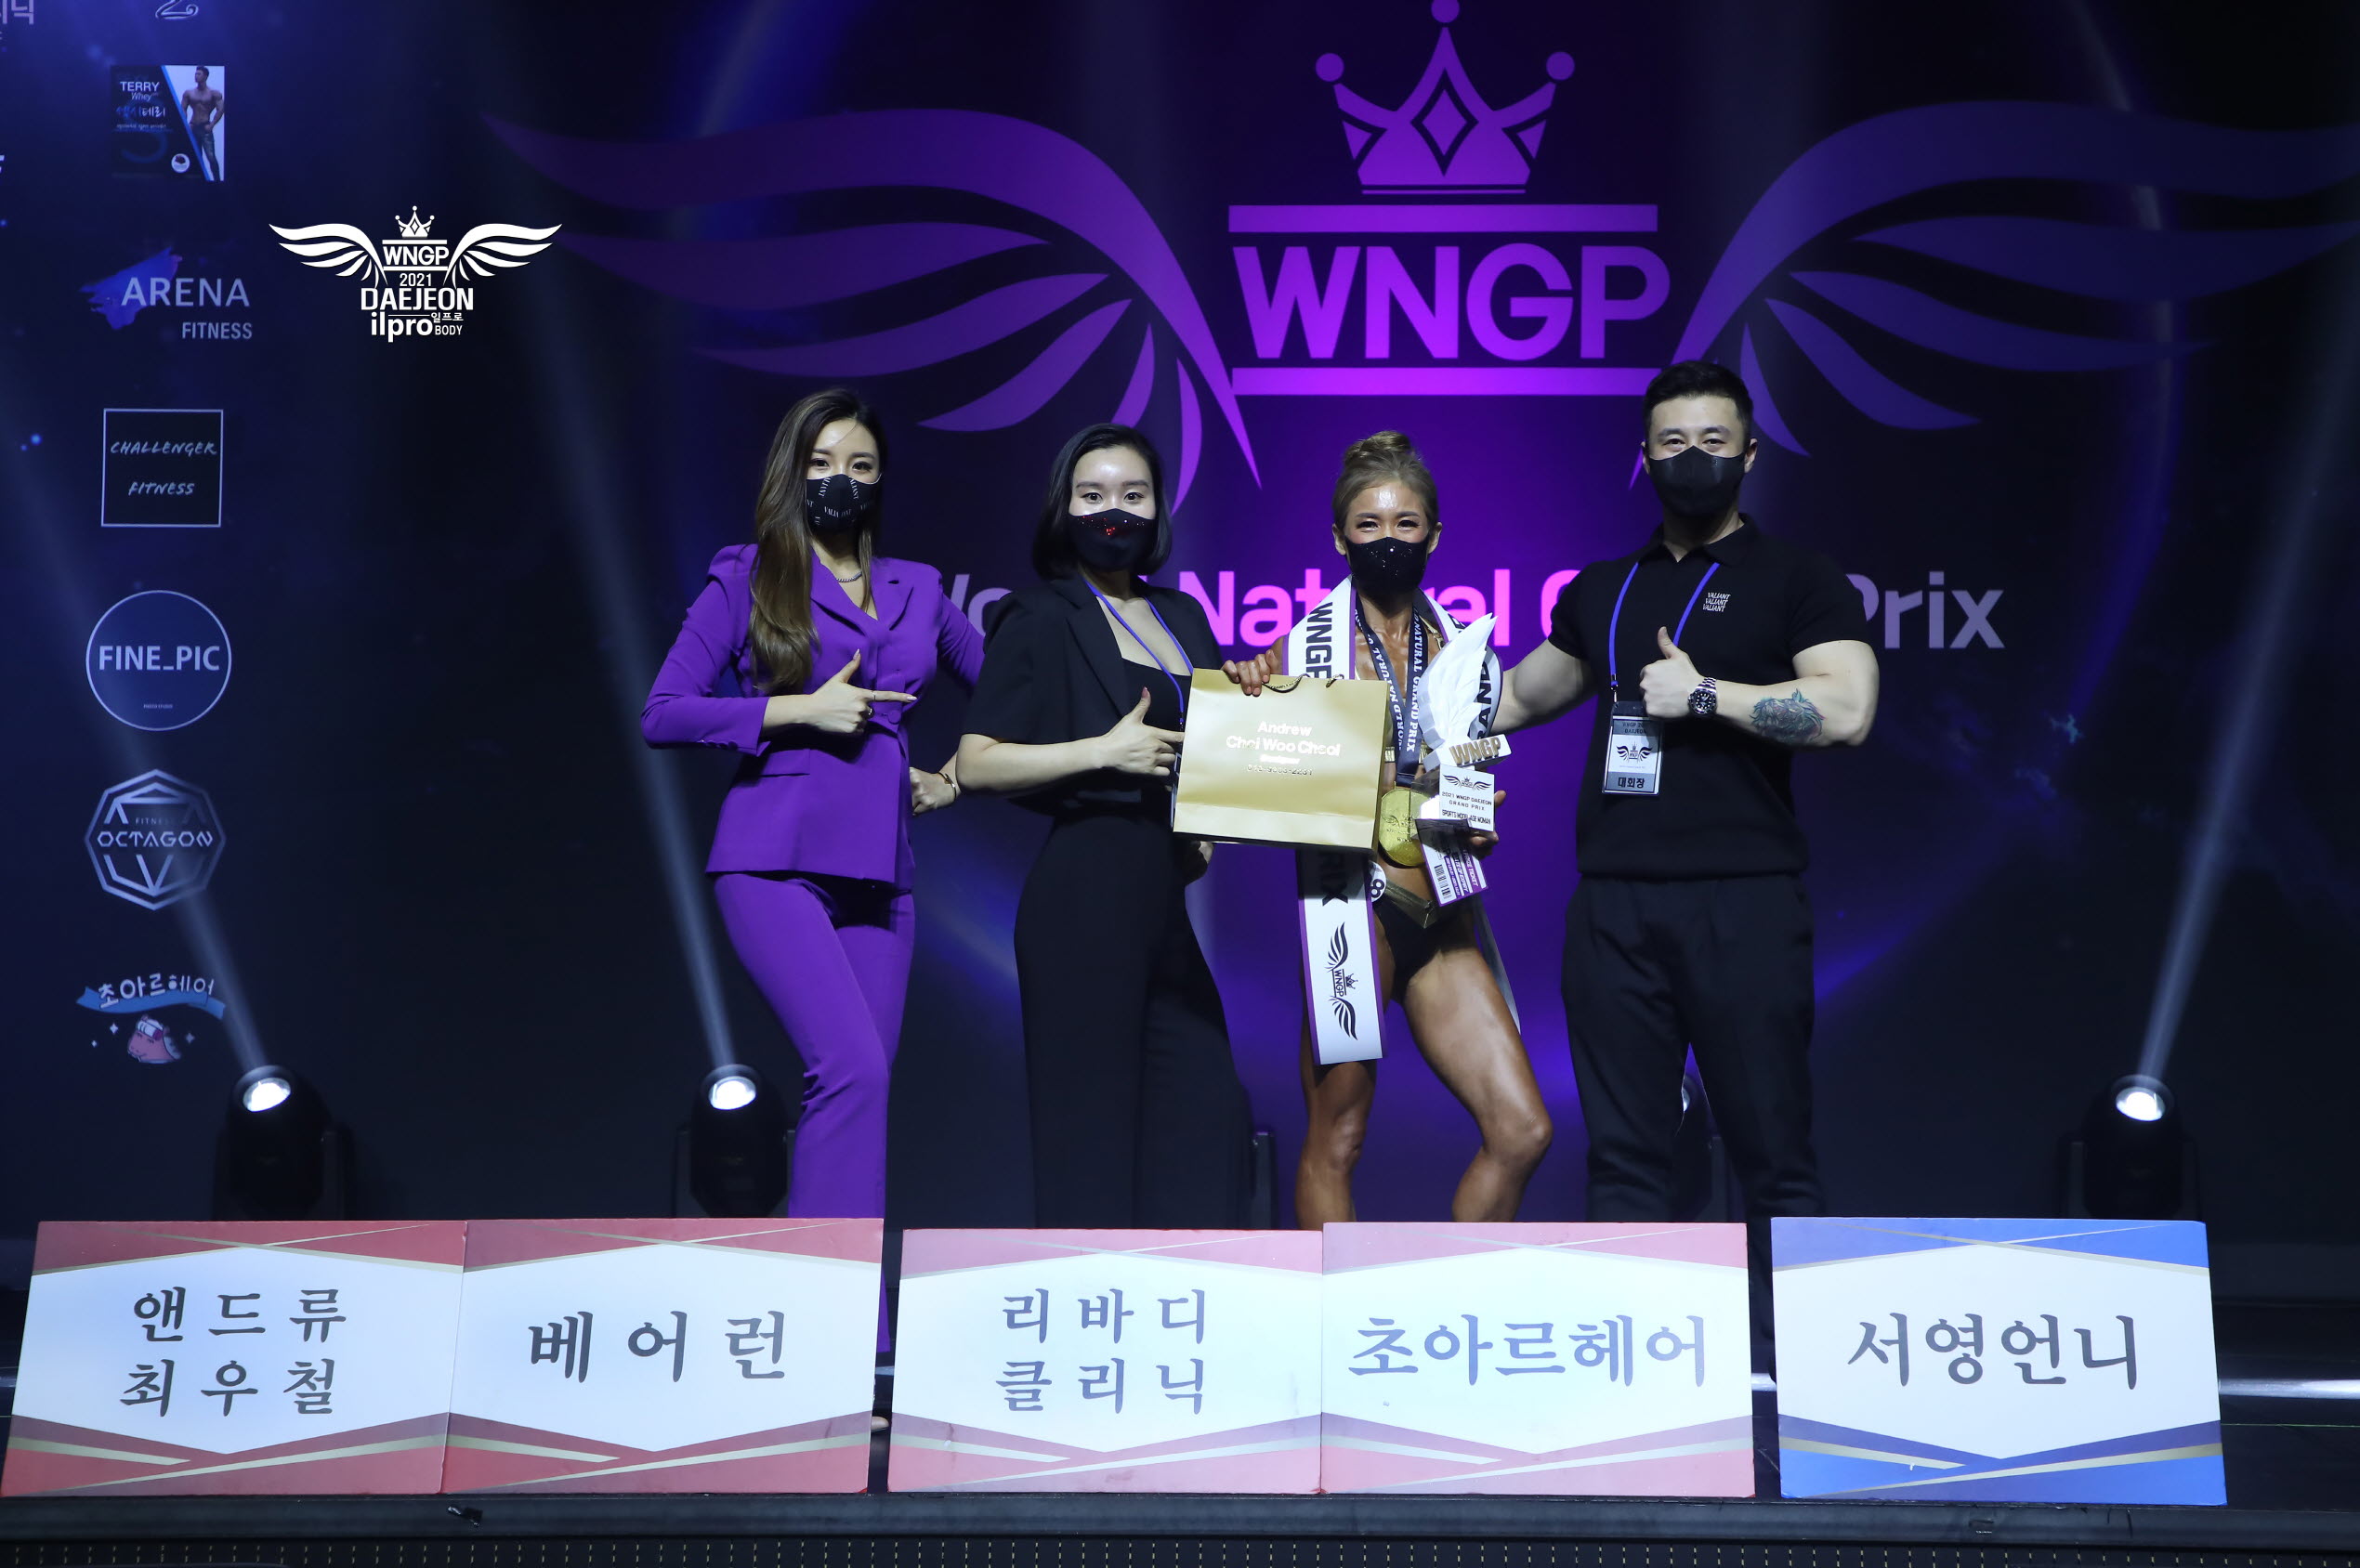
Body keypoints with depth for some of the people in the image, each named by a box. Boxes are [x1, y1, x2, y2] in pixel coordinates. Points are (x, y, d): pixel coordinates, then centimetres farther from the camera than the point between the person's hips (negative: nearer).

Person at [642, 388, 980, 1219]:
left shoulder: (917, 589, 17)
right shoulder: (746, 579, 5)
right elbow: (662, 714, -2)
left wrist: (956, 773, 13)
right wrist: (801, 710, -8)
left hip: (876, 871, 5)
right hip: (777, 860, -5)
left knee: (857, 1087, 1)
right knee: (853, 1068, -20)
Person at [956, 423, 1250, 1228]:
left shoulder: (1182, 617, 17)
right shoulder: (1041, 619, -1)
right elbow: (976, 764, -8)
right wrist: (1101, 752, -17)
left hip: (1167, 891, 7)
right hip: (1086, 884, -7)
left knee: (1206, 1112, 5)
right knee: (1091, 1117, -3)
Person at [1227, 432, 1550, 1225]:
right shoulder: (1304, 646, 1)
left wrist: (1478, 824, 0)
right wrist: (1249, 687, -14)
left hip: (1444, 915, 5)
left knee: (1522, 1131, 1)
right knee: (1336, 1140, -2)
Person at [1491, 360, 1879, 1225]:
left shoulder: (1796, 578, 4)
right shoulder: (1602, 589, 18)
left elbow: (1846, 710, -11)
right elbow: (1520, 696, 29)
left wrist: (1703, 694, -11)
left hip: (1742, 898, -4)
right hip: (1613, 901, 5)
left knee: (1772, 1154, -3)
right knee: (1623, 1154, 6)